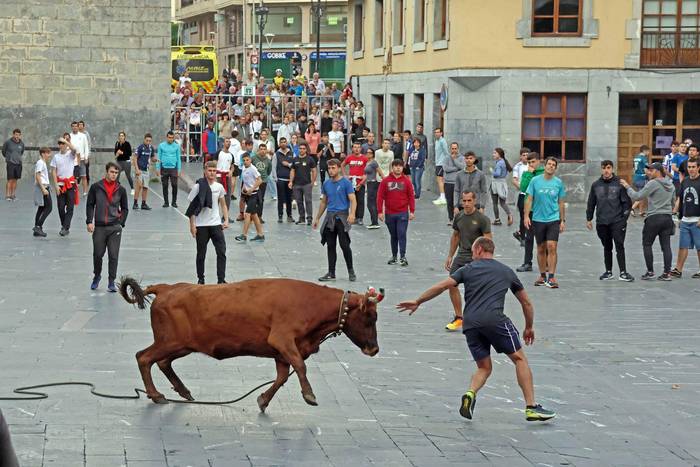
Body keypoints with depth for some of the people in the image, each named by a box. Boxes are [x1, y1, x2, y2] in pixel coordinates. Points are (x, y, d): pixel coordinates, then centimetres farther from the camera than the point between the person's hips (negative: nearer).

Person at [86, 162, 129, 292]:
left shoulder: (121, 190, 4)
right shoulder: (96, 187, 0)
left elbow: (125, 208, 14)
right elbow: (90, 205, 5)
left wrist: (121, 222, 3)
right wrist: (89, 221, -4)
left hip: (115, 228, 0)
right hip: (99, 227, 0)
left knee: (113, 256, -4)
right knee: (97, 254, 5)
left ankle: (111, 281, 5)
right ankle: (96, 276, 29)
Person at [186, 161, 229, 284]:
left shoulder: (219, 187, 4)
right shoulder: (198, 187, -8)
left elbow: (223, 205, 15)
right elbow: (192, 207, -5)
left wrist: (226, 220, 2)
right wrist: (192, 225, -8)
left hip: (216, 224, 3)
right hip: (201, 225, -3)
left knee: (221, 252, -5)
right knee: (201, 254, 6)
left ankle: (221, 279, 0)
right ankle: (200, 279, 19)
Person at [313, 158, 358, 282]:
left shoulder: (346, 183, -6)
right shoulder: (326, 184, 12)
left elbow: (353, 200, -11)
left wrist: (352, 214, -28)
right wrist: (317, 218, 22)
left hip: (342, 216, -6)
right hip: (329, 216, 6)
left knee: (344, 245, -9)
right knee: (330, 246, 7)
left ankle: (351, 271, 4)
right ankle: (331, 273, 12)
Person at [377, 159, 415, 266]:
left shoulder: (406, 181, 2)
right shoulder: (385, 181, 1)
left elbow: (411, 196, 3)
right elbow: (380, 197, 1)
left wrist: (412, 211, -2)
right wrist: (380, 211, -4)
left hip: (403, 213, -1)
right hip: (389, 214, 1)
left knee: (402, 235, -8)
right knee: (393, 236, 11)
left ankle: (403, 257, -7)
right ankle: (394, 256, 21)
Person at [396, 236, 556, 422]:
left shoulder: (468, 269, 18)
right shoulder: (507, 271, 21)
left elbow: (441, 286, 11)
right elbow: (526, 302, 28)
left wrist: (417, 302, 21)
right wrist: (529, 327, 41)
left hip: (470, 323, 2)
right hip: (494, 319, -2)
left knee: (484, 367, 16)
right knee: (519, 359, 7)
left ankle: (470, 394, -12)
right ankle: (531, 407, -2)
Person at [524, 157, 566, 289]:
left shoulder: (558, 183, 2)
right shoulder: (535, 181, 0)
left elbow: (561, 203, 9)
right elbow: (529, 199, 2)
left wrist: (562, 220, 8)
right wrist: (526, 216, -6)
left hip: (553, 219, -1)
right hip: (538, 219, 1)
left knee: (552, 247, -11)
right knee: (541, 249, 9)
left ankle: (551, 277, -11)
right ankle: (542, 275, 20)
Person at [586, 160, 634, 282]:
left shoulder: (619, 184, -1)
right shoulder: (596, 185, 8)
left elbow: (627, 202, 1)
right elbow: (591, 203, 15)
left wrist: (624, 217, -7)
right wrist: (589, 218, 12)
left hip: (617, 222, -3)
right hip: (602, 222, 3)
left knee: (619, 246, -9)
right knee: (607, 247, 12)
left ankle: (623, 272, -8)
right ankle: (608, 271, 20)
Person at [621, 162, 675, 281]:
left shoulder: (653, 184, -12)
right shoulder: (671, 185, 11)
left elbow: (637, 196, -14)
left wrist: (627, 187, -1)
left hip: (654, 218, -6)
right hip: (667, 218, 7)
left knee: (647, 245, 5)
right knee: (666, 246, 5)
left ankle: (650, 272, 3)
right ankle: (667, 273, 2)